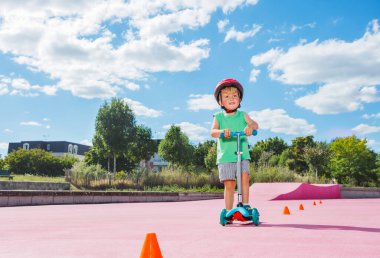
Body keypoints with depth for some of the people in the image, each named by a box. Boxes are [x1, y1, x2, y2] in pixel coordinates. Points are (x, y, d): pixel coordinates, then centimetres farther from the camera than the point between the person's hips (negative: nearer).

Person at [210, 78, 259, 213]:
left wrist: (250, 127, -32)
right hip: (225, 156, -1)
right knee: (229, 184, -1)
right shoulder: (218, 117, 6)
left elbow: (255, 124, -8)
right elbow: (213, 132, -9)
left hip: (242, 154, 1)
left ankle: (245, 205, -5)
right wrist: (222, 131, -32)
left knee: (245, 177, -18)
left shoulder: (242, 115, 8)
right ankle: (228, 212, 9)